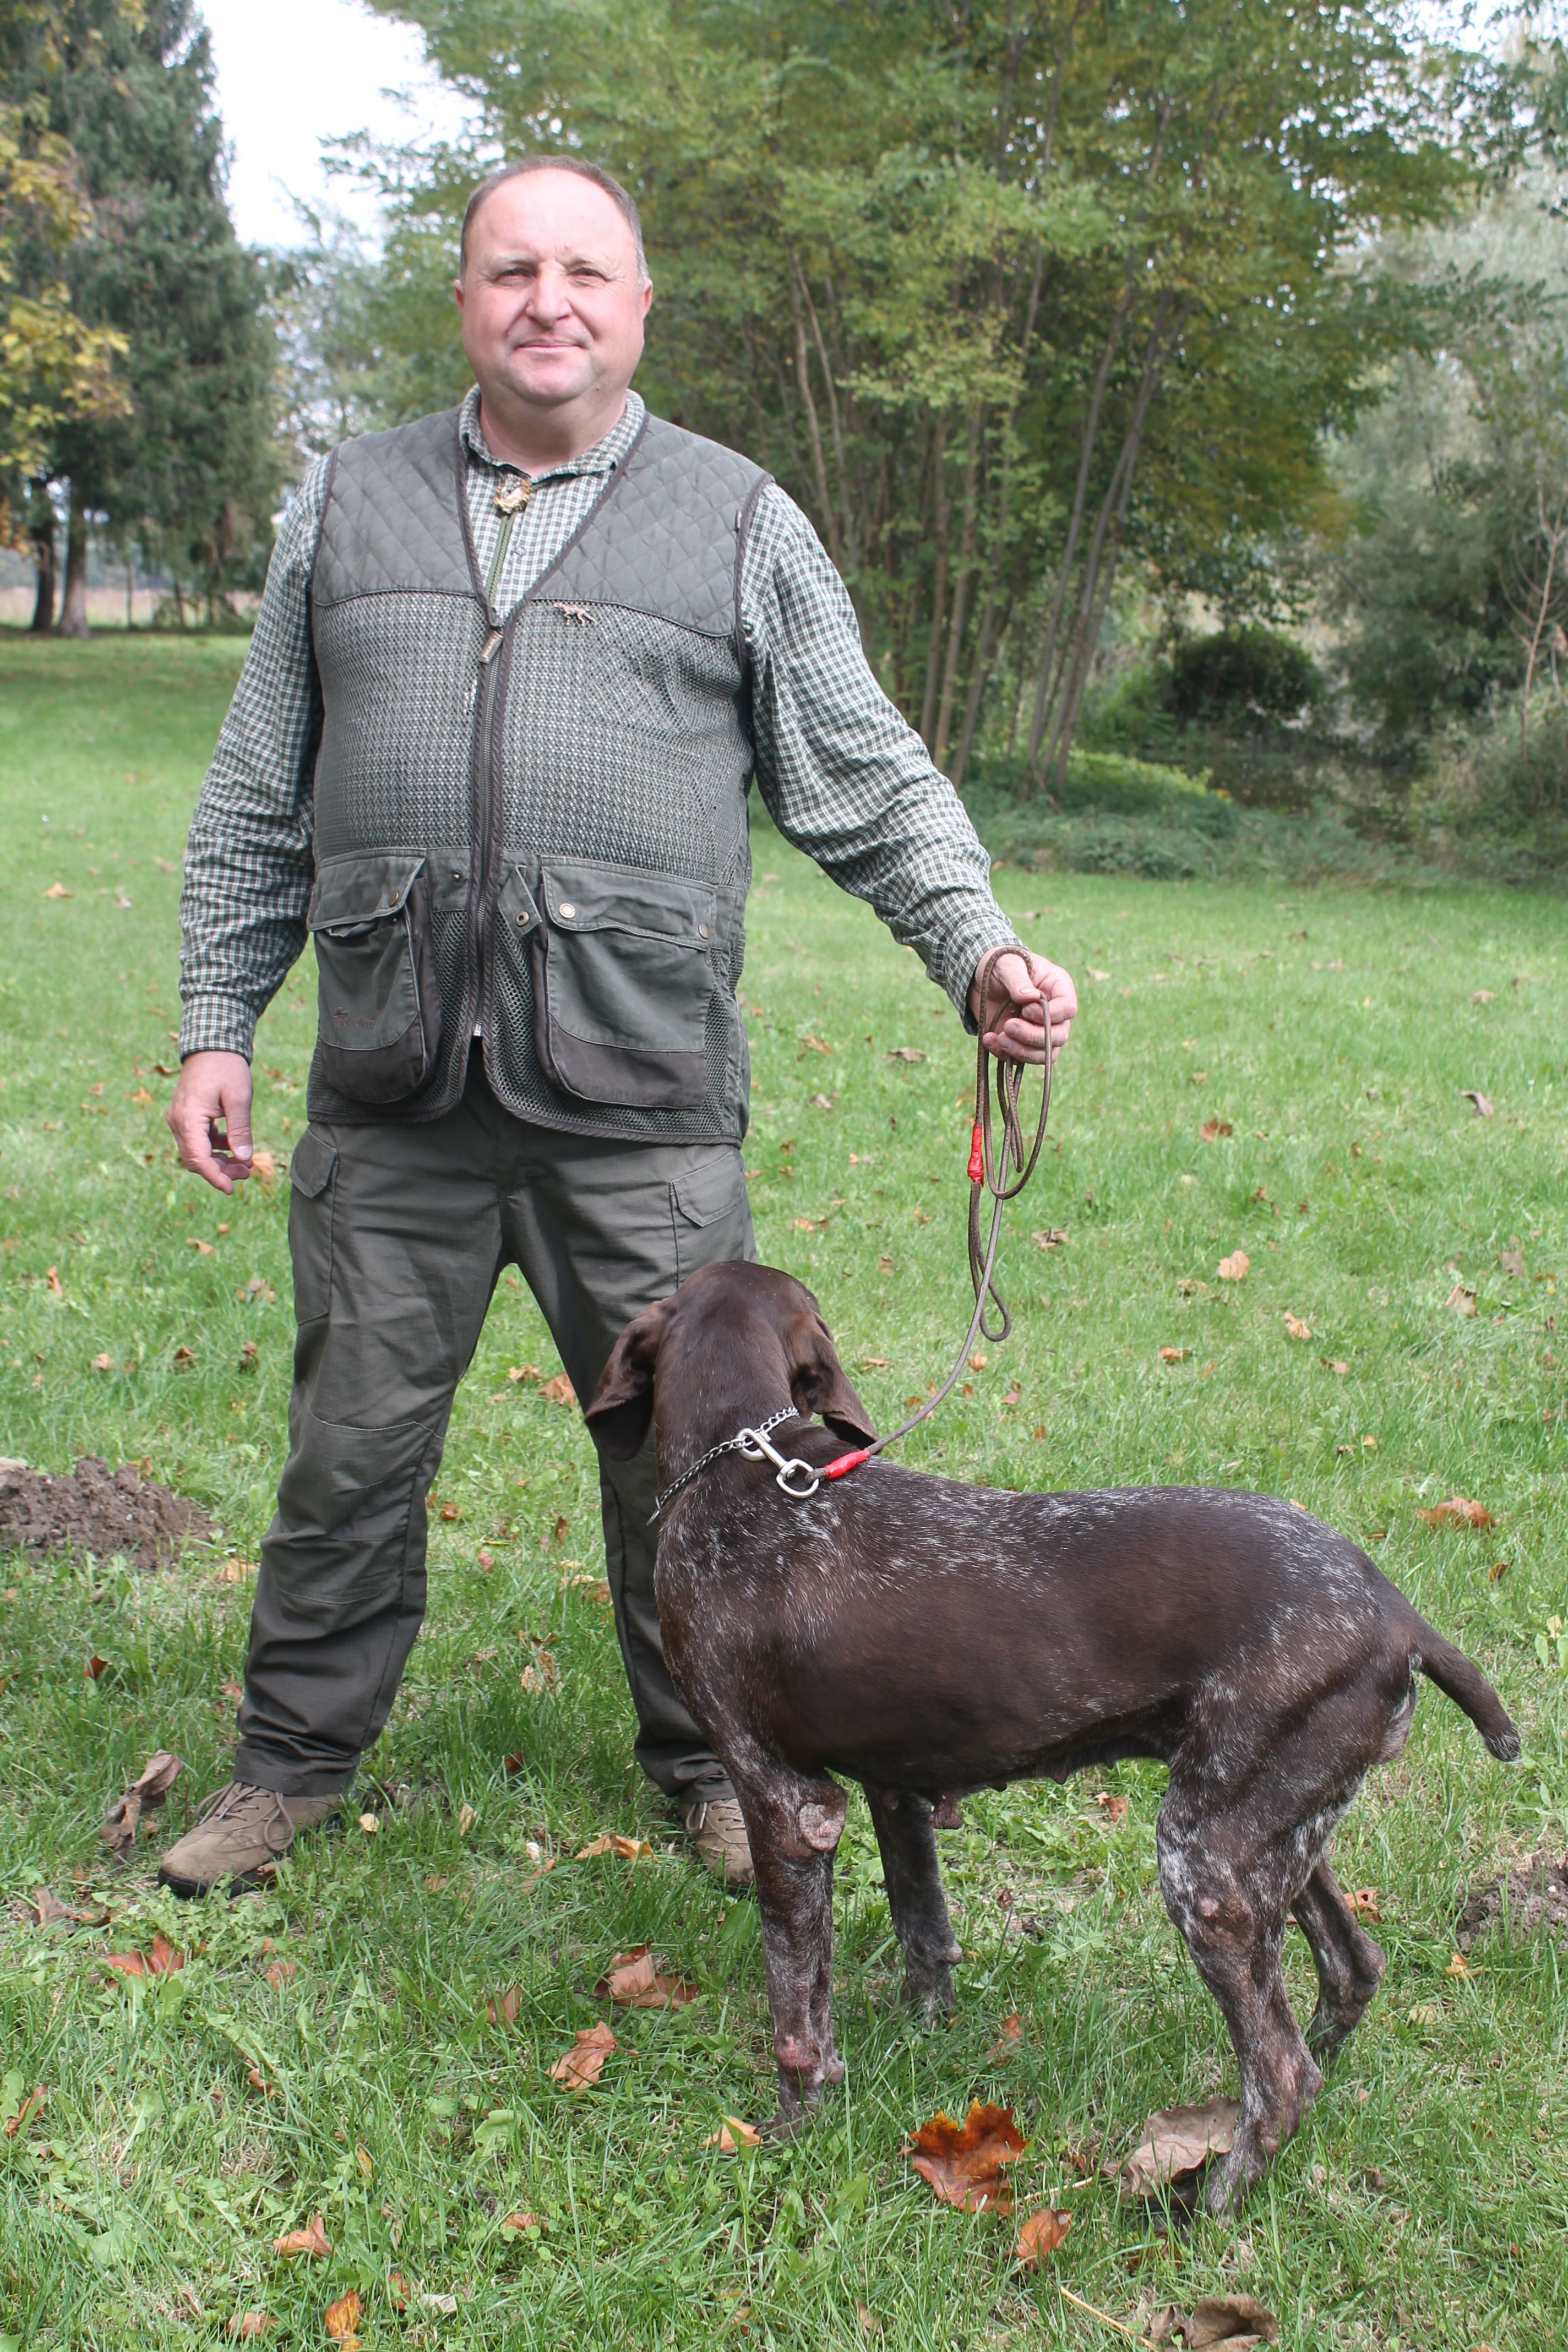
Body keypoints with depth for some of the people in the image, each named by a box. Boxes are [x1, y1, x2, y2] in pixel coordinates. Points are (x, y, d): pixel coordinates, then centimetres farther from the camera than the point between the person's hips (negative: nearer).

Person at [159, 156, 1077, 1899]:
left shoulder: (740, 526, 7)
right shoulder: (348, 506, 13)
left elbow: (869, 782, 6)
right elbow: (257, 798, 16)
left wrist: (981, 952, -10)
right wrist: (216, 1026, 10)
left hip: (640, 1100, -1)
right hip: (392, 1098, 2)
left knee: (688, 1447, 6)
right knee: (353, 1441, 11)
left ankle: (710, 1766, 27)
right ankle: (295, 1758, 30)